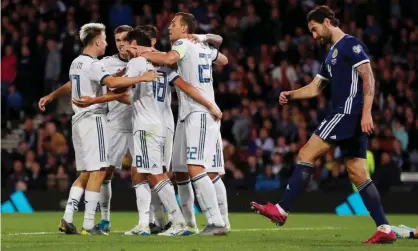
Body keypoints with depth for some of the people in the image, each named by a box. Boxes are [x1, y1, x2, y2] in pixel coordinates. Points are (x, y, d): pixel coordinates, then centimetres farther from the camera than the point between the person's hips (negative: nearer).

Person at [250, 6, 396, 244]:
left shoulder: (351, 44, -5)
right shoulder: (332, 55, 24)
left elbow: (368, 78, -14)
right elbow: (315, 87, 29)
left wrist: (366, 112, -23)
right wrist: (290, 95, 11)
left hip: (349, 112, -10)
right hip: (349, 117, 10)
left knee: (306, 154, -10)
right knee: (358, 174, 5)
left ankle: (282, 210, -11)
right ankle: (385, 229, 1)